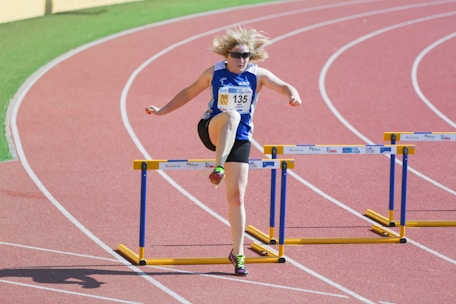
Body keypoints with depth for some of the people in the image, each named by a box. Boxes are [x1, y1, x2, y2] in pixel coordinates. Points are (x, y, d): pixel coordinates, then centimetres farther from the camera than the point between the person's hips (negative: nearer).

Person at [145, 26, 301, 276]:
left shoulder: (257, 75, 0)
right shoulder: (214, 73, 1)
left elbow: (283, 86, -12)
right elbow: (189, 93, 13)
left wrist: (293, 95, -36)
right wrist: (162, 110, 10)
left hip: (240, 140, 1)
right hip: (211, 131, -1)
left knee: (236, 197, -4)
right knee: (231, 114, -37)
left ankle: (238, 254, 6)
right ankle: (218, 168, -44)